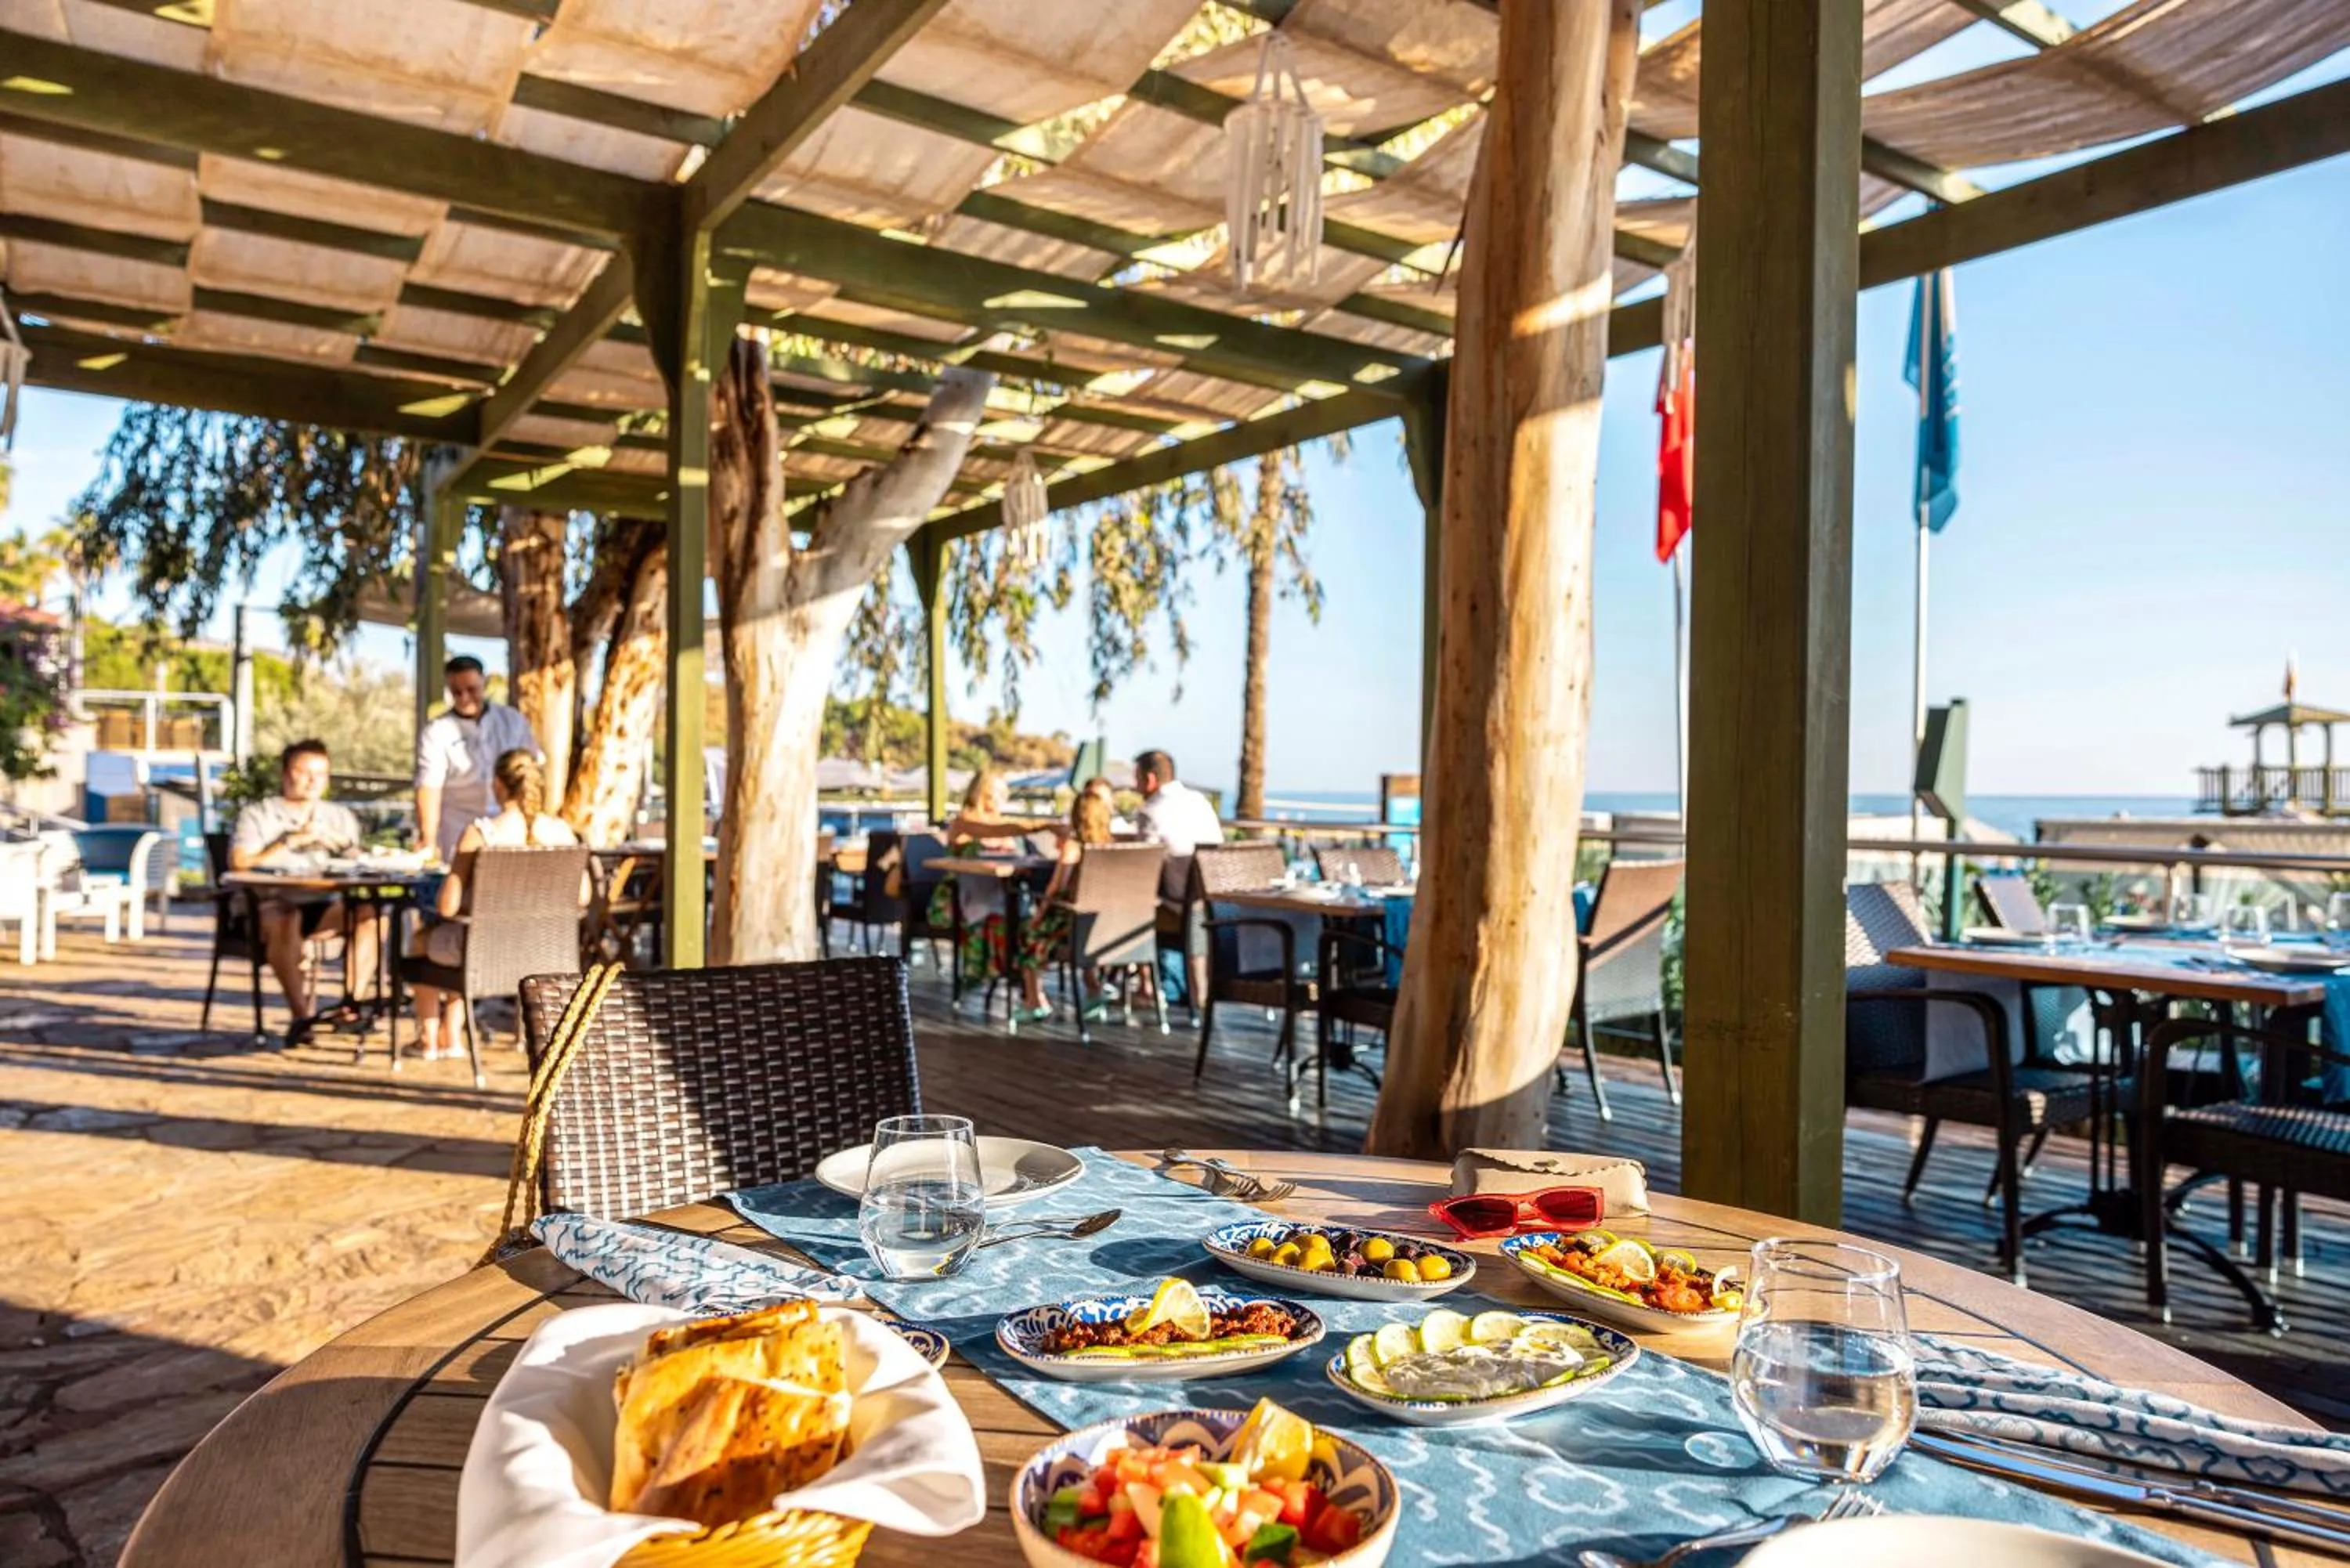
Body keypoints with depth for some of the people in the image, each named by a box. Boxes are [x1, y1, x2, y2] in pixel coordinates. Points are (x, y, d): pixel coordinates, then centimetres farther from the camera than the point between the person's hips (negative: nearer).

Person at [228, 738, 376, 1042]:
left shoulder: (340, 817, 20)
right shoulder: (257, 815, 7)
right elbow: (239, 863, -8)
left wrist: (342, 846, -6)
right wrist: (293, 841, -12)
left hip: (322, 905, 4)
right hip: (267, 905, -4)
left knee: (368, 916, -27)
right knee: (287, 923, -40)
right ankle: (301, 1016, -38)